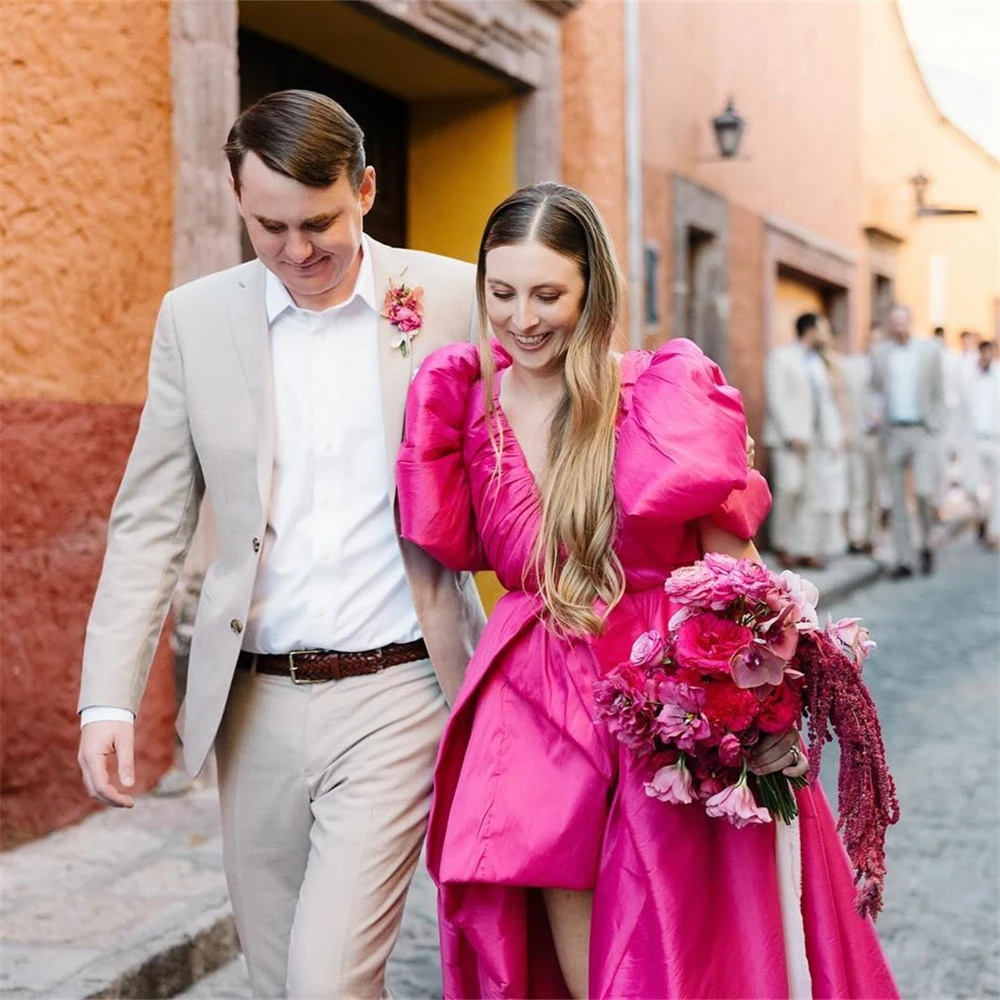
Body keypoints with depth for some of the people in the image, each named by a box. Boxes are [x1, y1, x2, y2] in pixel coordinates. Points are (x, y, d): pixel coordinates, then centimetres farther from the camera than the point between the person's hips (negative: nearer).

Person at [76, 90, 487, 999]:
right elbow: (150, 522, 6)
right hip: (255, 706, 3)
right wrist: (108, 697, -3)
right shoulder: (195, 319, 4)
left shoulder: (456, 301, -2)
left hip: (396, 695, -3)